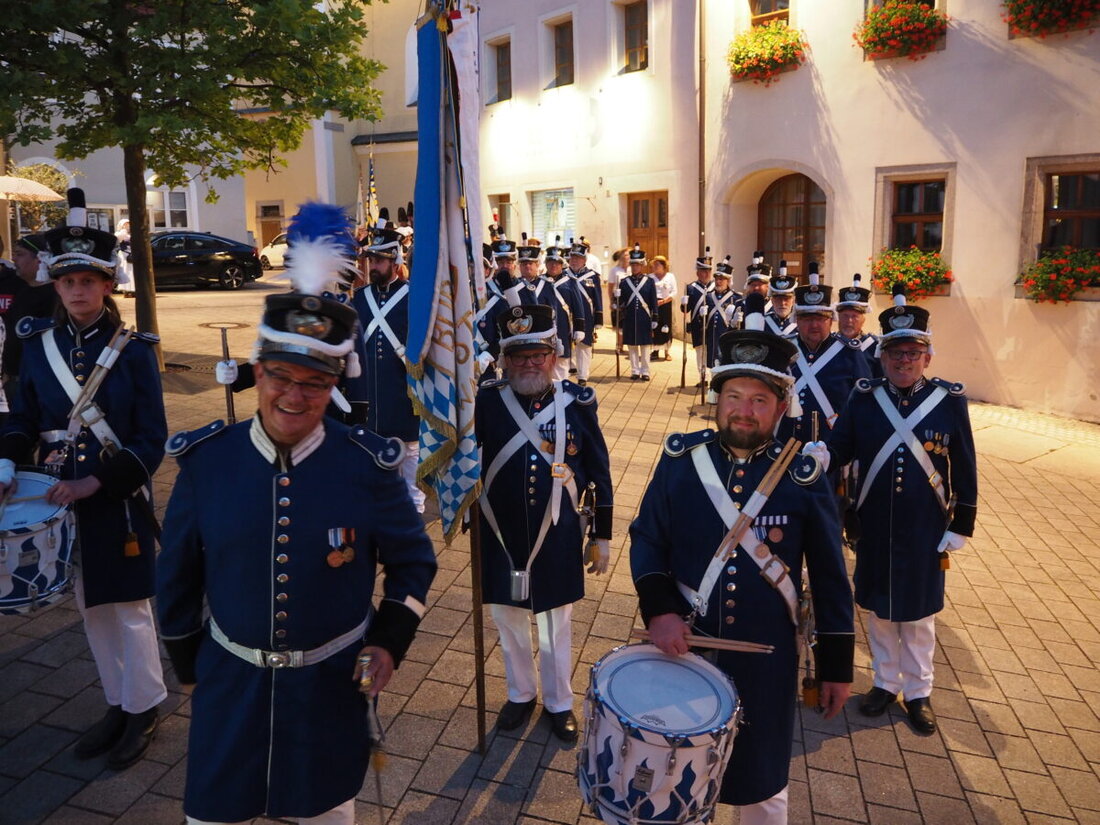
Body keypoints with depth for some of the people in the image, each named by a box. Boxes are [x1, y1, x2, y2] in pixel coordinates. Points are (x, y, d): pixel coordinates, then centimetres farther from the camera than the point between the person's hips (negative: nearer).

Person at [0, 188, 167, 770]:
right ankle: (117, 706, 35)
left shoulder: (134, 351, -10)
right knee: (91, 610, 16)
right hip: (59, 500, 5)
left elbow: (152, 442, -11)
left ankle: (142, 710, 27)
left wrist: (94, 484, -19)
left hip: (119, 503, -4)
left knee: (129, 609, 7)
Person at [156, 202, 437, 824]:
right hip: (230, 680, 2)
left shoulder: (368, 466, -16)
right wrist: (187, 661, 10)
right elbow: (179, 572, 3)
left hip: (333, 683, -1)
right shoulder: (206, 459, -11)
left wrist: (390, 639, -14)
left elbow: (414, 560, -2)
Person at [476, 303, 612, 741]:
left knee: (556, 622, 16)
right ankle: (520, 693, 42)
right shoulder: (487, 401, -7)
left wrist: (602, 537, 0)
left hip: (558, 537, -1)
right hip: (501, 535, 1)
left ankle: (559, 702, 38)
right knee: (508, 619, 17)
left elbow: (599, 475, -2)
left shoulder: (578, 403, -8)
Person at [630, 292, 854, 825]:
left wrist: (837, 665, 0)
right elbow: (646, 539, -2)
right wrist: (658, 611, -17)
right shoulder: (679, 460, -8)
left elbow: (830, 578, -3)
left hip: (765, 660, -1)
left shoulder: (803, 477, -10)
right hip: (682, 647, 1)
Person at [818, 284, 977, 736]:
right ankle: (886, 682, 36)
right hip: (874, 530, 1)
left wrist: (959, 529, -3)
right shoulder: (864, 397, -4)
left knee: (918, 616, 14)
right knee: (878, 611, 15)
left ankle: (918, 692, 34)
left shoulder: (950, 400, -7)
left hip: (924, 534, -1)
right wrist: (819, 454, -29)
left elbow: (965, 472, -3)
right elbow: (840, 445, -5)